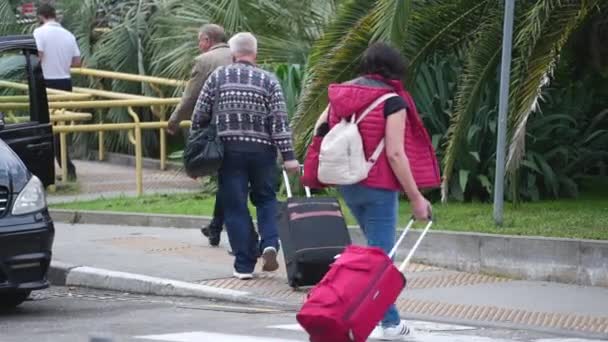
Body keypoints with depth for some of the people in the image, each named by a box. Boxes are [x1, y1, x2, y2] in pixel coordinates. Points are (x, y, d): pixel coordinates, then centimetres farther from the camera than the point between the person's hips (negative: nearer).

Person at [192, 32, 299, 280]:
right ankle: (270, 244, -8)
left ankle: (244, 265, 4)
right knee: (266, 199, 16)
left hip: (229, 149, 0)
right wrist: (288, 156, -5)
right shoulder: (269, 81, 1)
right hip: (262, 150, 0)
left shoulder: (218, 78, 2)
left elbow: (199, 117, 3)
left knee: (235, 206, 5)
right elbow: (280, 121, -5)